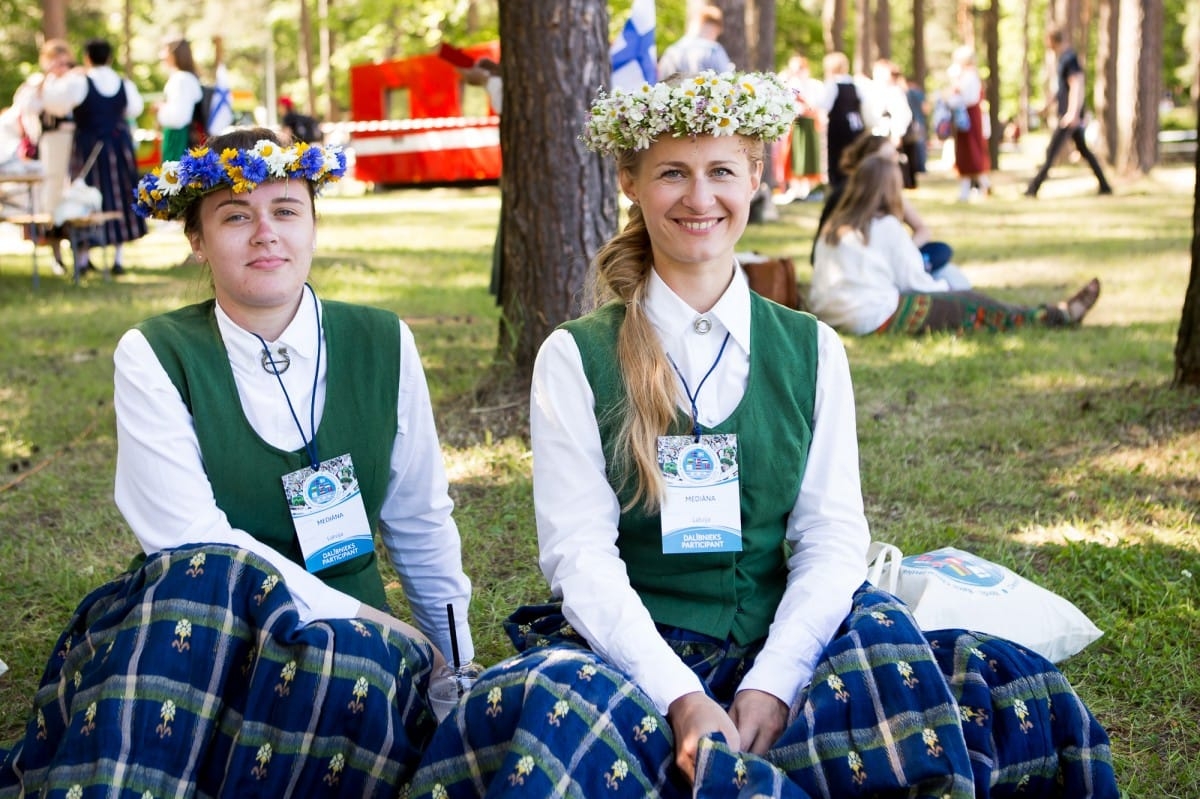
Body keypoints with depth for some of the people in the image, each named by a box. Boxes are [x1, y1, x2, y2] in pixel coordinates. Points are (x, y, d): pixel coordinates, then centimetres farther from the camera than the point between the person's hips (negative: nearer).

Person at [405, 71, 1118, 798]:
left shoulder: (813, 351, 11)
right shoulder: (575, 359, 4)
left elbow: (833, 537, 2)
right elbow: (579, 549, -5)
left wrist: (770, 686, -15)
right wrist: (681, 697, -19)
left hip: (776, 652, 2)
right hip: (631, 656, -1)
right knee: (552, 706, -34)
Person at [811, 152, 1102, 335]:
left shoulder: (835, 225, 11)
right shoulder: (886, 226, -10)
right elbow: (914, 280, -6)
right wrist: (946, 289, 14)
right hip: (873, 318, -8)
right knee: (971, 305, 2)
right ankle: (1058, 315, 13)